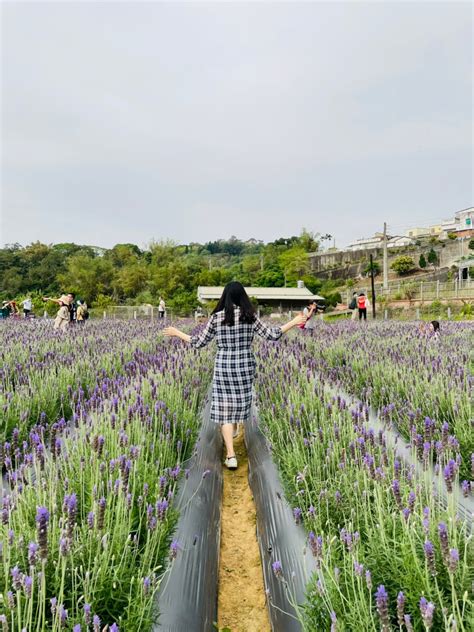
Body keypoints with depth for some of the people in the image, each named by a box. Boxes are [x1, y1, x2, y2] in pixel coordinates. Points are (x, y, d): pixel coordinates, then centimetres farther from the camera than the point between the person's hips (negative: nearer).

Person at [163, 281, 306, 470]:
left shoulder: (216, 317, -6)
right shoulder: (250, 316, -6)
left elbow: (198, 342, -1)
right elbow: (272, 335, -4)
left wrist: (177, 333, 12)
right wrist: (294, 322, 7)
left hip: (223, 367, -1)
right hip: (245, 366, 1)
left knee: (224, 409, 1)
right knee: (240, 402, 23)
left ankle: (230, 455, -6)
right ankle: (235, 430, 45)